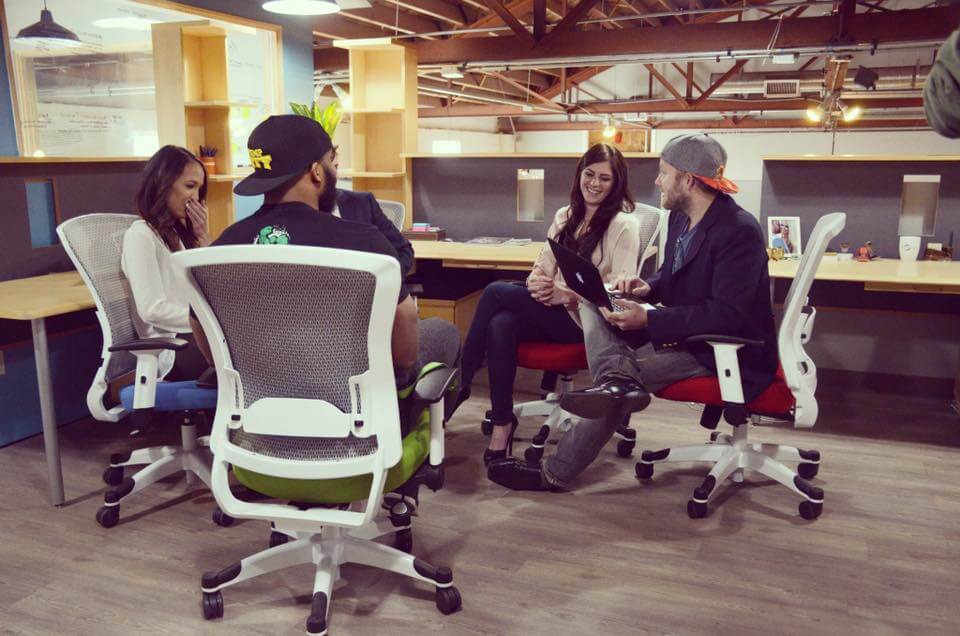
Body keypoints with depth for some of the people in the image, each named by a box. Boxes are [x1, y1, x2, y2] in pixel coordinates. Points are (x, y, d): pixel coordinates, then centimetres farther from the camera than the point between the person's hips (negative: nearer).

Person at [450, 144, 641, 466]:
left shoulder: (623, 225, -3)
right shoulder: (566, 217, 18)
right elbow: (543, 266, 15)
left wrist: (562, 294, -23)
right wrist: (538, 282, -11)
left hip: (587, 320, -6)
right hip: (554, 310, 6)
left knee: (496, 292, -22)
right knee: (501, 324, -29)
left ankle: (460, 382, -11)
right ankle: (501, 424, -22)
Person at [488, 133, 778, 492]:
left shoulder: (739, 231, -22)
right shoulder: (681, 217, 6)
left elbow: (728, 314, -27)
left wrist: (648, 320, -30)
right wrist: (648, 288, -5)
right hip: (684, 330, 9)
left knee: (635, 370, -24)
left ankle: (555, 474, -13)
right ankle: (617, 378, -32)